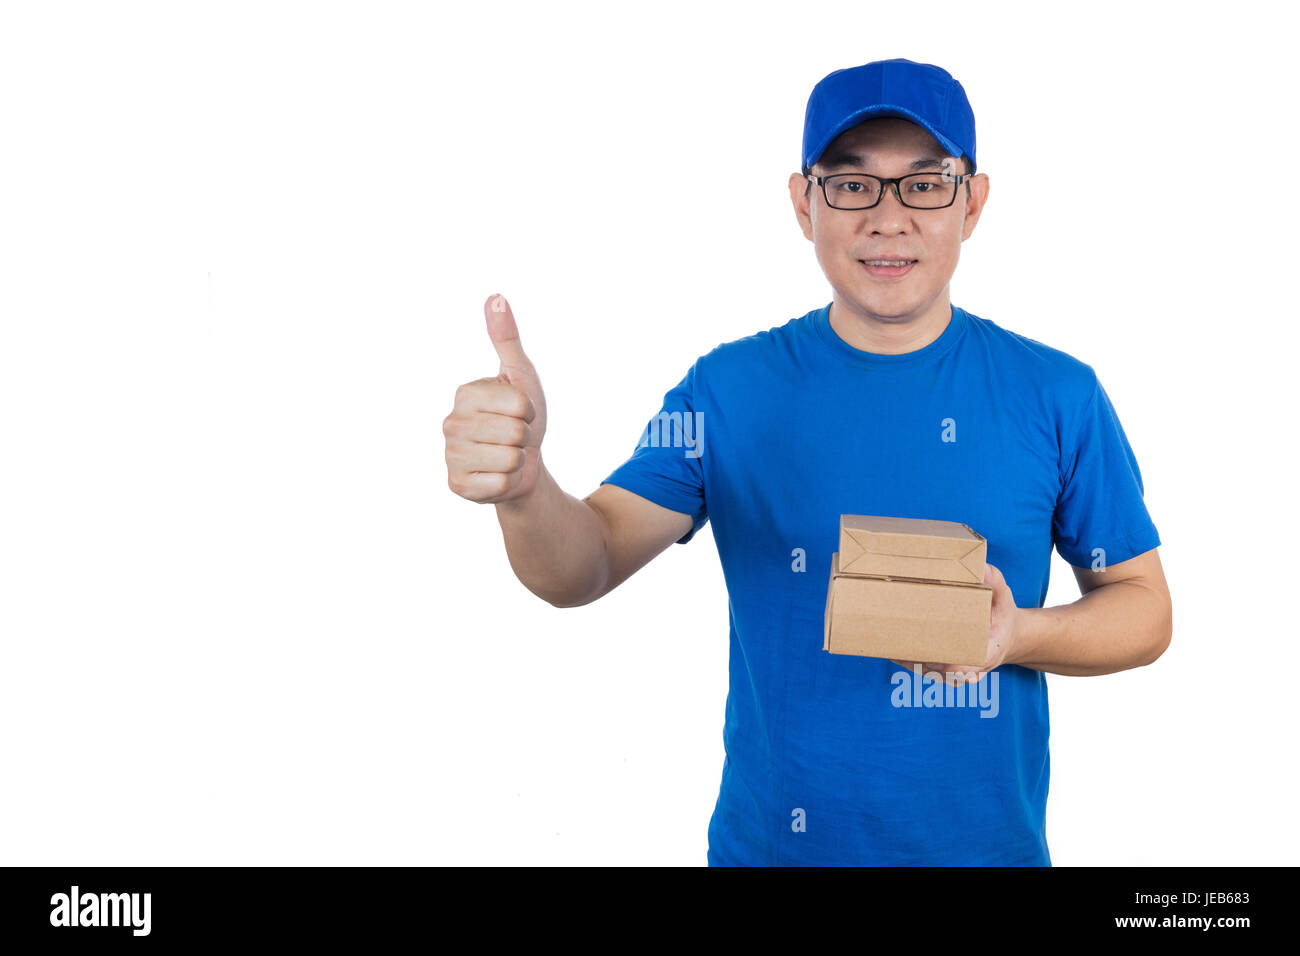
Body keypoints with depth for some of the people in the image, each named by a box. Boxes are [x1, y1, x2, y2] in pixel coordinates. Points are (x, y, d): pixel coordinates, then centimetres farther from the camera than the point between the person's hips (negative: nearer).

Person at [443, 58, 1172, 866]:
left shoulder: (1058, 396, -7)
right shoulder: (731, 389, -7)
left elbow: (1144, 607, 0)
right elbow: (584, 567, -14)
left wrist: (1019, 635, -20)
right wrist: (523, 486, -36)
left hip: (988, 842, 0)